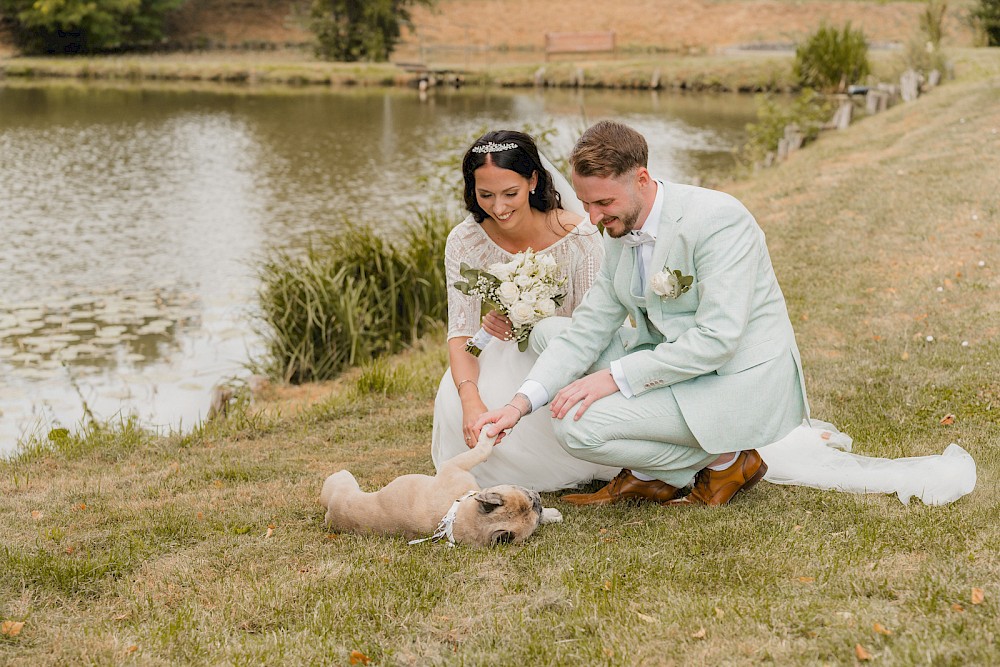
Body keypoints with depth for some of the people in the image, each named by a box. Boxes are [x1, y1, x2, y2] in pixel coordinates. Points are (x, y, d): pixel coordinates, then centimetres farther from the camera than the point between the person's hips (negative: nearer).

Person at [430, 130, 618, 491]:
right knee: (455, 401, -29)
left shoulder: (578, 236, -23)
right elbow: (461, 333, -17)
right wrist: (471, 400, -37)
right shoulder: (465, 242, -14)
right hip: (511, 357, 3)